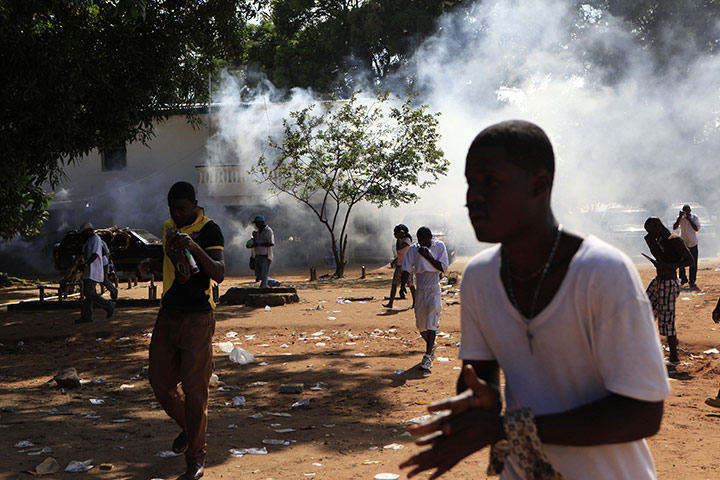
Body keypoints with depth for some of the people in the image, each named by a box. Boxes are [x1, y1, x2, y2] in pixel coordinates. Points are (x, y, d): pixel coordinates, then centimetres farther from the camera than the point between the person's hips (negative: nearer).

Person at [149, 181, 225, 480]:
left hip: (197, 319, -7)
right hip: (168, 315, 7)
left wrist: (195, 248, -32)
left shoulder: (209, 230, -8)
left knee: (194, 388, -6)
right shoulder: (168, 228, 12)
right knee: (161, 382, 10)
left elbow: (219, 274, -21)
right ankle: (187, 426, 38)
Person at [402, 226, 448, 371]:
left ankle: (428, 356, -16)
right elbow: (406, 269, -4)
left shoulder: (439, 246, -6)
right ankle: (431, 345, 39)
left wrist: (429, 257, -21)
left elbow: (444, 269, -11)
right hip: (420, 290, 3)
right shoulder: (413, 249, -1)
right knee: (420, 325, 11)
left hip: (434, 289, -3)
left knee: (431, 322, -15)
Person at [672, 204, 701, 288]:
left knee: (693, 264, -2)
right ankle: (683, 279, 24)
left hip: (693, 243, -2)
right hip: (683, 243, 2)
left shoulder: (695, 217, -6)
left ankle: (692, 281, 6)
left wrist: (689, 219, -23)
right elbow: (674, 227, -12)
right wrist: (680, 218, -19)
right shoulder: (680, 217, -2)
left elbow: (697, 229, -18)